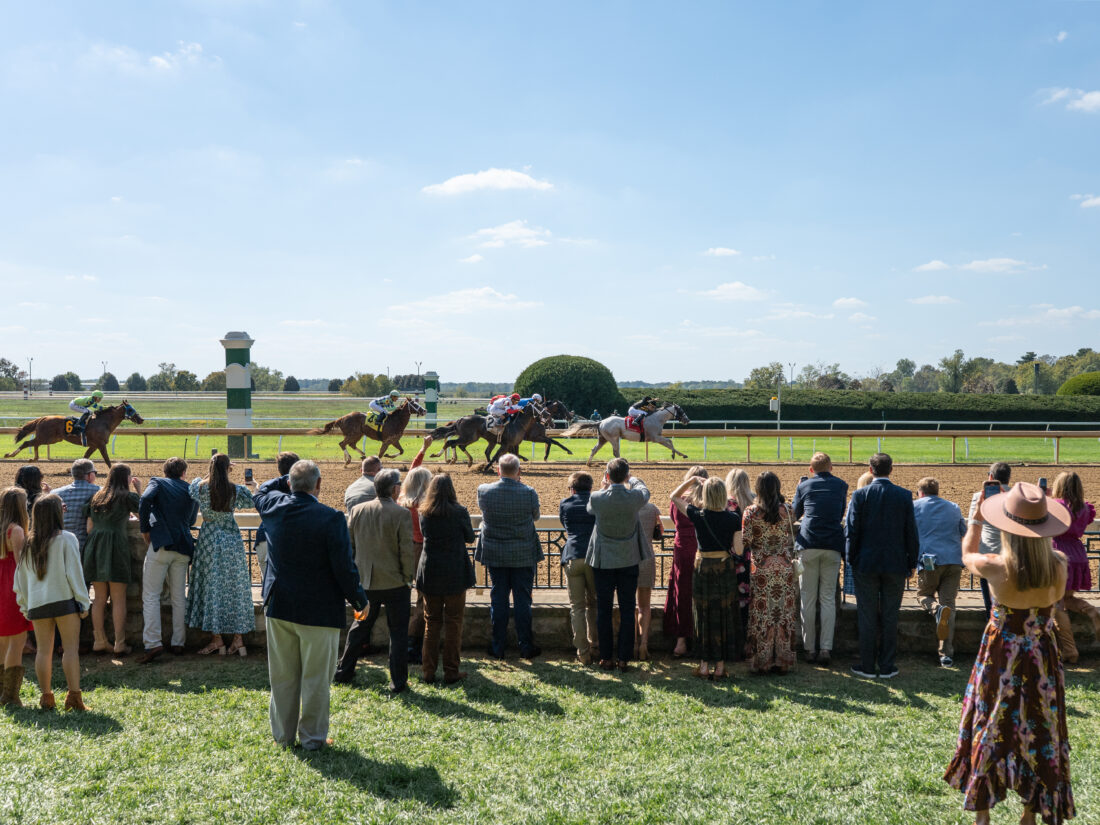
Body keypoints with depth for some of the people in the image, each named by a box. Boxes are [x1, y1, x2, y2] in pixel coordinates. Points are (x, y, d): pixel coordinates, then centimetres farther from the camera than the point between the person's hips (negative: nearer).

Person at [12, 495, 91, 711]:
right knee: (71, 648, -3)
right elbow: (74, 573, -7)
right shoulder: (66, 539, -5)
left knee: (43, 650, 9)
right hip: (65, 599, -5)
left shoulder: (29, 543, 9)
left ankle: (46, 697, 11)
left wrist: (25, 606, 21)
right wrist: (83, 602, -3)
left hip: (36, 603, 5)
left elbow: (21, 577, 14)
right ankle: (74, 696, -8)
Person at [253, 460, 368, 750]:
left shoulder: (273, 507, -5)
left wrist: (290, 478, 16)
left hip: (279, 606, 5)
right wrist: (357, 597, -1)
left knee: (282, 676, 15)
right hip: (318, 609, -4)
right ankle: (313, 736, 15)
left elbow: (262, 490, 22)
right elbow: (344, 567, -15)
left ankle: (283, 734, 26)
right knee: (315, 678, 7)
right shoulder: (331, 519, -18)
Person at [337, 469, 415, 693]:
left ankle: (343, 672, 28)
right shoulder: (401, 514, -14)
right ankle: (398, 683, 9)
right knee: (398, 632, 6)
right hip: (395, 582, -4)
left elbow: (349, 545, 7)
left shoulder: (358, 510, -1)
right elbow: (407, 550, -14)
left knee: (359, 627, 21)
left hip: (365, 581, 4)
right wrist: (408, 578, -2)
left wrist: (355, 573, 18)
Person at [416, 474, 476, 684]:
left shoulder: (424, 513, -1)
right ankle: (451, 672, 7)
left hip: (430, 573, 3)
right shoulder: (459, 512, -10)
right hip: (455, 574, -3)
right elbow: (470, 537, 3)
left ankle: (428, 670, 16)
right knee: (453, 623, 5)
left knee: (431, 622, 12)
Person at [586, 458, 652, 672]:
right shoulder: (635, 497, -14)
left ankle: (606, 658, 12)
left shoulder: (597, 498, -16)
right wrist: (630, 478, 31)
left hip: (603, 560, 0)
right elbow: (644, 490, 12)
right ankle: (624, 659, 9)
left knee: (604, 610, 8)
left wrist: (604, 486, 20)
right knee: (627, 610, 7)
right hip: (629, 560, 1)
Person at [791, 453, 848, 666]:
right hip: (833, 546, 1)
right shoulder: (841, 486, 8)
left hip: (808, 546, -1)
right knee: (828, 598, 4)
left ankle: (809, 649, 6)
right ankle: (826, 648, -4)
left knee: (808, 598, 5)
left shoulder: (804, 486, 5)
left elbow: (795, 513, 19)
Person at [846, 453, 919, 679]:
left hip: (866, 564, -1)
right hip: (896, 564, 1)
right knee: (890, 617, 8)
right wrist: (912, 562, 10)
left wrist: (852, 559, 5)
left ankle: (867, 666, 10)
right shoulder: (904, 495, -3)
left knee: (867, 617, 5)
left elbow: (852, 531, -5)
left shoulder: (860, 495, -6)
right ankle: (887, 666, 12)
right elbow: (911, 532, 0)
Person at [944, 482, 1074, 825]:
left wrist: (976, 521, 14)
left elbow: (967, 555, 0)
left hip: (1001, 660, -2)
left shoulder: (996, 567, -23)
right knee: (1037, 733, 16)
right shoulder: (1057, 566, -16)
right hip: (1043, 661, 2)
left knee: (990, 731, 14)